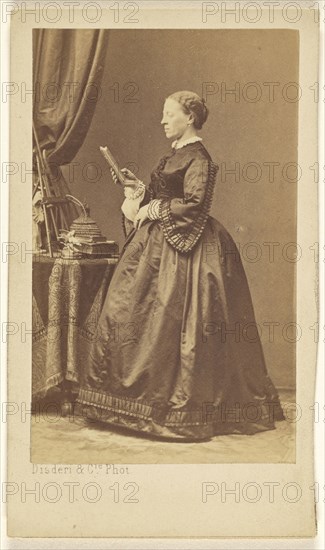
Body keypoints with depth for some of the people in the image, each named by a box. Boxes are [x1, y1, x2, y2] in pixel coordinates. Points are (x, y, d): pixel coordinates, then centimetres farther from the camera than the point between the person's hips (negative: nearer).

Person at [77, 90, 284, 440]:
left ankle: (175, 407, 4)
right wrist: (140, 190, 4)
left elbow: (193, 204, -20)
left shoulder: (198, 158, -10)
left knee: (168, 324, -8)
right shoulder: (174, 154, 17)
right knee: (124, 314, 6)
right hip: (155, 246, 10)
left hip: (181, 253, -10)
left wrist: (151, 210, -13)